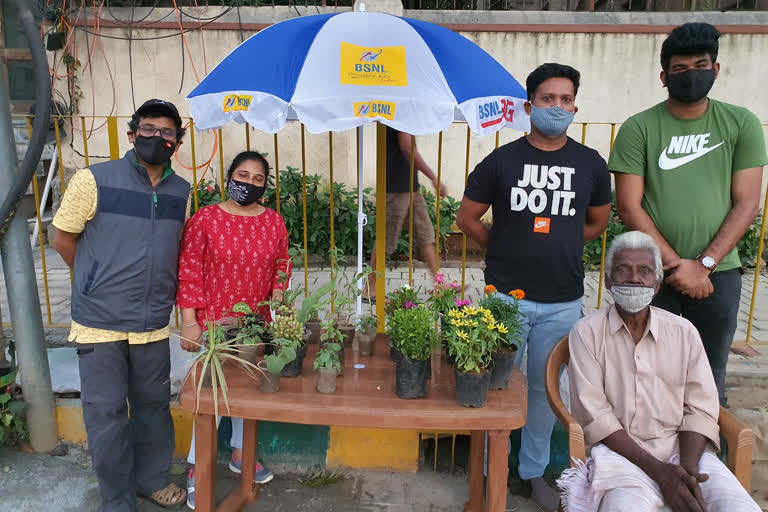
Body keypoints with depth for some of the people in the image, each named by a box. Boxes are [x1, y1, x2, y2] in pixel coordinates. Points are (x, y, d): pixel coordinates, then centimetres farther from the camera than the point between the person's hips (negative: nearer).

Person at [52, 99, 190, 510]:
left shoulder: (181, 191, 3)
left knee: (154, 406, 16)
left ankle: (153, 478, 39)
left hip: (153, 326, 4)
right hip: (100, 325, -3)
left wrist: (162, 291, 10)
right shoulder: (93, 180, -10)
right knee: (106, 414, 6)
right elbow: (63, 240, 0)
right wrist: (98, 284, 9)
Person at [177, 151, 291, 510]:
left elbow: (282, 263, 13)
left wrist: (278, 294, -2)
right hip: (215, 321, -4)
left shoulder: (274, 221, 2)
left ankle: (240, 453, 37)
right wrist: (189, 322, -12)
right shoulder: (205, 219, -9)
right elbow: (188, 272, -10)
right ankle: (197, 468, 20)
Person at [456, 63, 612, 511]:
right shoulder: (501, 161, -4)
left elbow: (598, 222, 16)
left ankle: (535, 470, 35)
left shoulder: (591, 164, 2)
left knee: (546, 388, 15)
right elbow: (467, 218, 3)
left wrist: (558, 249, 11)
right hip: (506, 296, -2)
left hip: (564, 301, 2)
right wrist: (505, 250, 5)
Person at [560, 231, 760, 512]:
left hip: (683, 448, 3)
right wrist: (658, 470, -14)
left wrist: (687, 467, -12)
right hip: (621, 451, -3)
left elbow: (700, 409, 6)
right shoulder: (587, 332, 0)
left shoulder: (684, 332, 10)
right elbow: (594, 414, -7)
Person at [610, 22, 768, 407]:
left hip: (719, 274, 2)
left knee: (709, 379, 12)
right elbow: (629, 207, -8)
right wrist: (677, 265, -12)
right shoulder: (639, 129, -3)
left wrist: (703, 263, -11)